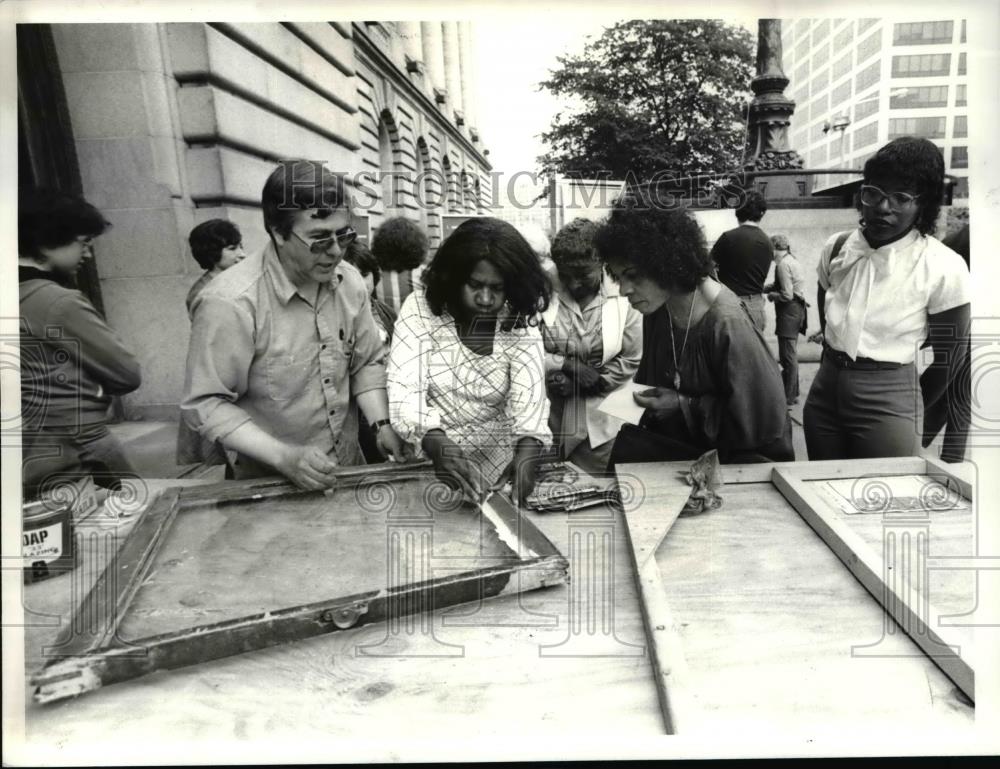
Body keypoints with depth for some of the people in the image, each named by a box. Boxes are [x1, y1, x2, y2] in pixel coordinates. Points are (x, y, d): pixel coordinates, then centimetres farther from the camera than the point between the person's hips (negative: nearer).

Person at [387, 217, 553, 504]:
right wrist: (441, 447, -34)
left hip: (498, 465, 2)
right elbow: (404, 391, -17)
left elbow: (530, 400, -15)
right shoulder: (420, 308, -9)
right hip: (427, 459, -2)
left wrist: (526, 456, -35)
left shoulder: (520, 326, -4)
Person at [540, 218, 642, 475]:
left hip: (599, 425, 0)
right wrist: (567, 364, -19)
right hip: (544, 422, 1)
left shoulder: (624, 298, -6)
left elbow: (633, 360, -7)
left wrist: (578, 385, -12)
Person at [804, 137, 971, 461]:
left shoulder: (943, 268, -12)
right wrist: (836, 372, 13)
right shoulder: (837, 248, 0)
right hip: (824, 390, 4)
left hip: (888, 400, -4)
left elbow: (953, 363, -3)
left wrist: (910, 412, 4)